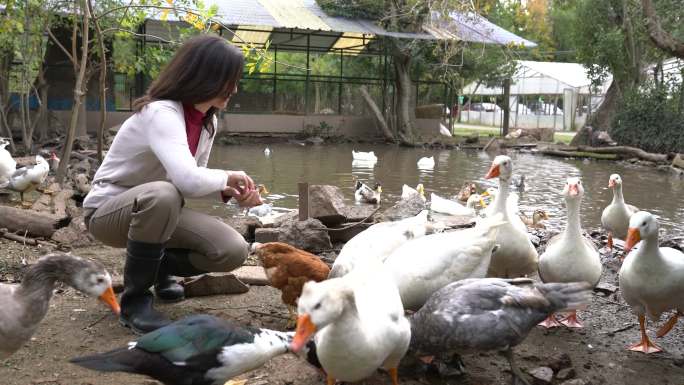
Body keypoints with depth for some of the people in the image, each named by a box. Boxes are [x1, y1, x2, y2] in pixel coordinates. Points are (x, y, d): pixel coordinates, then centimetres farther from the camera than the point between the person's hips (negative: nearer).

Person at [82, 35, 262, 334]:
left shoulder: (208, 119, -3)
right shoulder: (160, 112, -29)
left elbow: (193, 179, 6)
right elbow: (188, 180, -45)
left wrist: (229, 191, -14)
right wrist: (226, 177, -25)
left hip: (154, 206, 7)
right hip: (107, 211, -7)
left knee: (233, 251, -13)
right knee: (163, 194, -41)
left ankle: (159, 267, 16)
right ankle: (135, 300, -19)